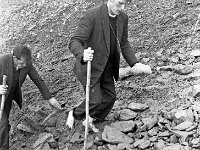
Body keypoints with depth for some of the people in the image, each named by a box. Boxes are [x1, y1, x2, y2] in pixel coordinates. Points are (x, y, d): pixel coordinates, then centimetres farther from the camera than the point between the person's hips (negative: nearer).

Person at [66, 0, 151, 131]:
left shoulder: (123, 18, -5)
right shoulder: (91, 16, -25)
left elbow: (124, 44, 6)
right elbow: (74, 42, -30)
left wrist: (135, 64, -9)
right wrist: (83, 55, -53)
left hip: (107, 67, 7)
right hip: (90, 66, -7)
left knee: (110, 97, 12)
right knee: (95, 100, -6)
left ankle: (90, 121, 35)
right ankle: (74, 114, 25)